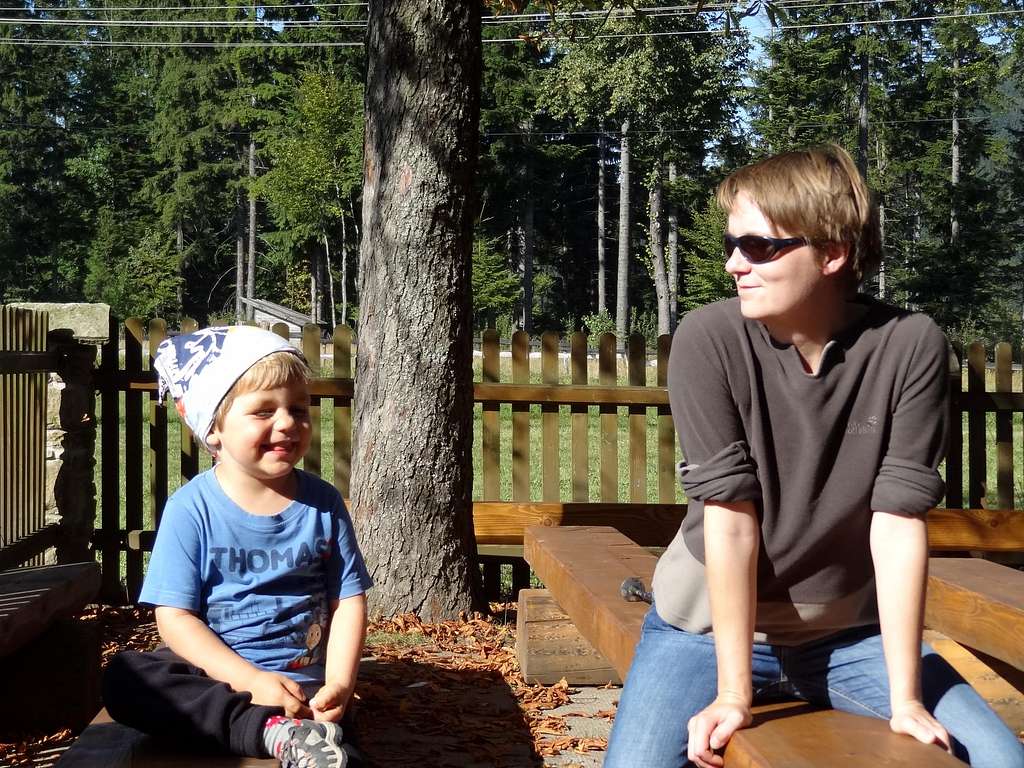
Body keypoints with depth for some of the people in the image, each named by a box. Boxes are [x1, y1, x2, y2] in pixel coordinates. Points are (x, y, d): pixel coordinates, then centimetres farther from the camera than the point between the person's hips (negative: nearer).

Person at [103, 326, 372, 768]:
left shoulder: (323, 503, 1)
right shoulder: (192, 508, -6)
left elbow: (349, 599, 3)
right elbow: (175, 616, -10)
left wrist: (339, 683, -15)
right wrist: (251, 681, -21)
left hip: (302, 683, -1)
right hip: (214, 674, 2)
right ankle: (273, 730, -36)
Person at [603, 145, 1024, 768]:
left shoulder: (911, 348, -16)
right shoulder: (709, 341, -19)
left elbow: (899, 522, -17)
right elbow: (730, 517, -21)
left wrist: (905, 699, -19)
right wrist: (734, 691, -21)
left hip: (852, 632, 1)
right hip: (711, 627, -1)